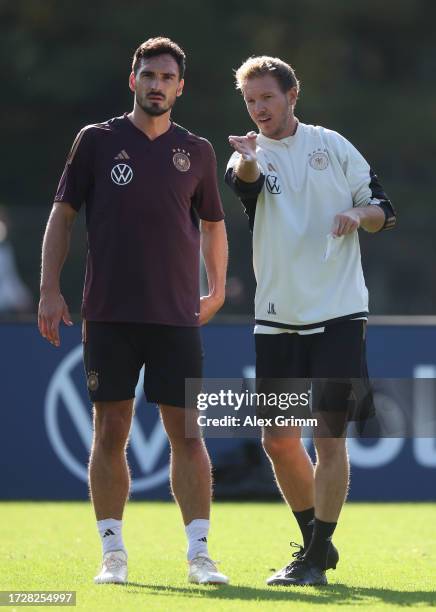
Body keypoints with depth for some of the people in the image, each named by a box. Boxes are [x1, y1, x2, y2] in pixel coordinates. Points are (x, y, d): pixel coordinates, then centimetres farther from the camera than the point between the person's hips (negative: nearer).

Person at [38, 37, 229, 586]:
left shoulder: (196, 151, 9)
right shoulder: (96, 141, 4)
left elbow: (212, 224, 21)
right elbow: (61, 215, 6)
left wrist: (216, 289, 14)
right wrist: (50, 291, -1)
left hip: (178, 316, 1)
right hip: (108, 314, -1)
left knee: (186, 432, -4)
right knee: (110, 432, 0)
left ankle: (198, 553, -2)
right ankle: (112, 552, 8)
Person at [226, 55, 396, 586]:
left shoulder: (331, 145, 4)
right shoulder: (250, 157, 3)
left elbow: (383, 210, 9)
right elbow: (245, 182, -23)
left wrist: (359, 213, -15)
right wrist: (246, 161, -47)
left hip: (338, 315, -2)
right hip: (278, 319, 2)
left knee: (329, 437, -8)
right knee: (278, 440, 5)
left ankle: (316, 558, -2)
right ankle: (316, 541, 23)